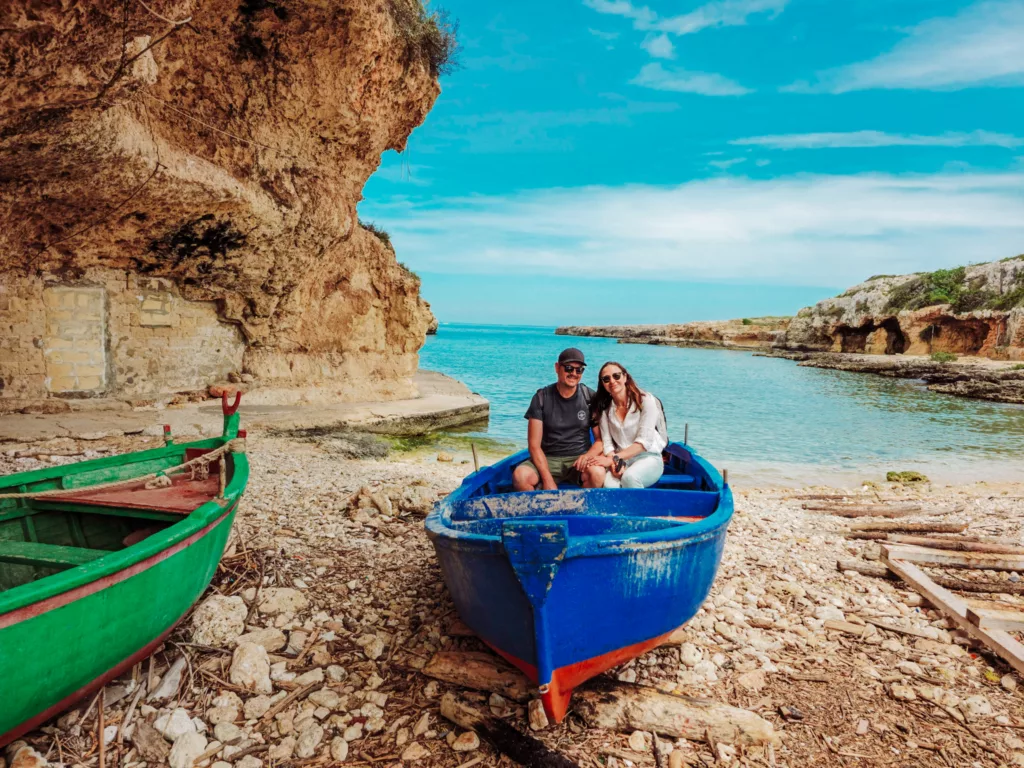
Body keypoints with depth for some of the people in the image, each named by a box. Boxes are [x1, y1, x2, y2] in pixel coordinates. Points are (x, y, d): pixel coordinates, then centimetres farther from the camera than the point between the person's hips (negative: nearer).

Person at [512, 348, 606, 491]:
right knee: (520, 475, -30)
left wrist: (589, 455, -22)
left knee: (597, 473, -34)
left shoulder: (590, 398, 0)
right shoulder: (541, 397, -2)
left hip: (579, 459, 0)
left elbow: (601, 438, 2)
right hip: (548, 459, 0)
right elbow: (534, 445, -6)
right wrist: (547, 479, -19)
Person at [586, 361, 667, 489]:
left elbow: (644, 441, -13)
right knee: (609, 484, -33)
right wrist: (615, 463, -20)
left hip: (648, 458, -2)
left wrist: (614, 458, -20)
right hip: (621, 460, 2)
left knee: (630, 477, -35)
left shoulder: (646, 400, -6)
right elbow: (607, 443, 1)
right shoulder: (605, 408, 6)